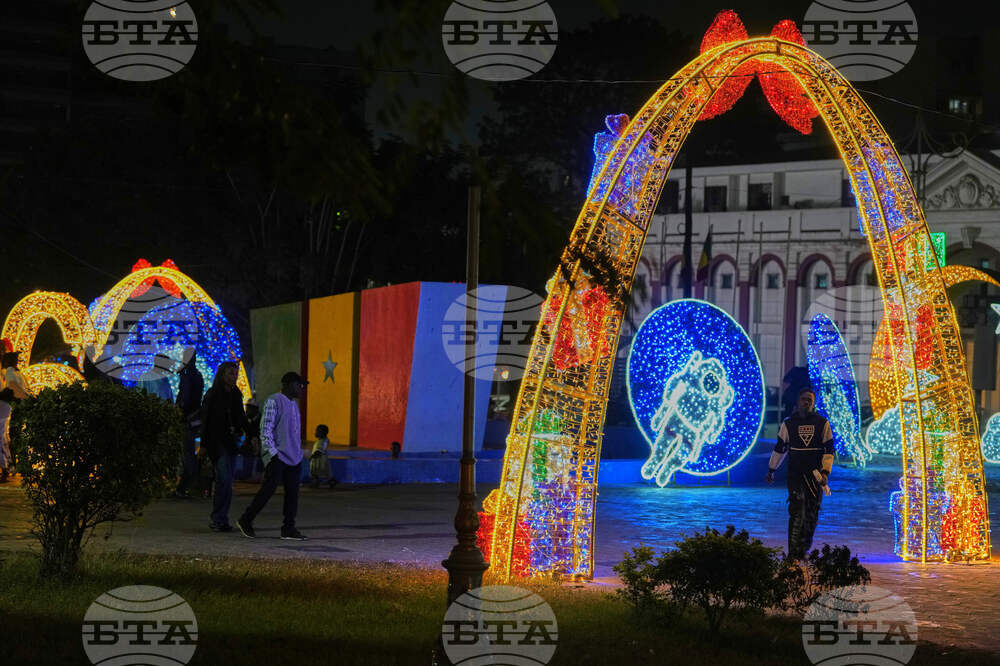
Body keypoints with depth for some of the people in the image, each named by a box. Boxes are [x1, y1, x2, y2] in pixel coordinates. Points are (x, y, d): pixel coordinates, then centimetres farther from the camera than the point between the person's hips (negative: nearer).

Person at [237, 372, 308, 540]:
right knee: (269, 488, -10)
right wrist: (272, 452, -17)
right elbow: (265, 429, -12)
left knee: (292, 491, 2)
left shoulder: (294, 404, 19)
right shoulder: (273, 402, -7)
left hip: (294, 457, 8)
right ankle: (245, 521, 1)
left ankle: (288, 529, 5)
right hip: (277, 457, -8)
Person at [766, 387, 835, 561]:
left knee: (811, 515, 7)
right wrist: (771, 470, 18)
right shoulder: (788, 423, 5)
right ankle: (793, 554, -17)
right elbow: (780, 448, 15)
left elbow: (829, 450, 4)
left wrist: (825, 472, -8)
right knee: (797, 513, -13)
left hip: (815, 476, 1)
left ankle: (804, 550, 24)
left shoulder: (822, 423, 4)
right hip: (795, 474, -1)